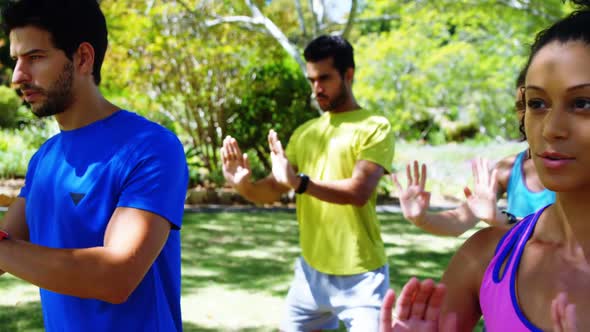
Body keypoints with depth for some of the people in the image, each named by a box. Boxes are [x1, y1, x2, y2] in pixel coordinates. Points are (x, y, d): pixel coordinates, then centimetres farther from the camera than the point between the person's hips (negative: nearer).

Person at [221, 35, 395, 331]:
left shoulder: (375, 128, -8)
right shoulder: (305, 132, 10)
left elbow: (359, 191, -22)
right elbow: (272, 190, 6)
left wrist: (299, 181, -35)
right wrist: (243, 185, -16)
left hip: (359, 275, -6)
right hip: (310, 269, 6)